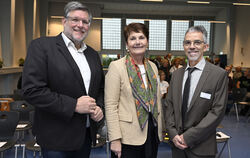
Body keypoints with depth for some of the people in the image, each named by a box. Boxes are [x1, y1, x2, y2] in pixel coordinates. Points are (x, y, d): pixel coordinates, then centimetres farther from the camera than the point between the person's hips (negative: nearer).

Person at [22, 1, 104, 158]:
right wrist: (74, 105, -19)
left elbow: (101, 88, 19)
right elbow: (32, 90, -17)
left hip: (87, 134, 6)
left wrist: (99, 107, -2)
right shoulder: (42, 46, -8)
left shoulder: (93, 54, 11)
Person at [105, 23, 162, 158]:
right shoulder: (117, 66, -9)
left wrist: (159, 130, 12)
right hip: (127, 137, -5)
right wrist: (115, 139, -15)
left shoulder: (152, 67, 9)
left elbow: (157, 100, 13)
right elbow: (110, 106, -12)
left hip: (152, 133, 6)